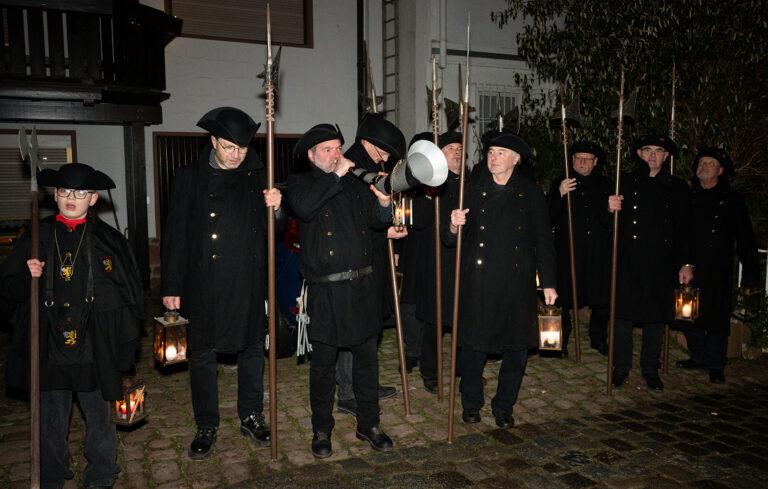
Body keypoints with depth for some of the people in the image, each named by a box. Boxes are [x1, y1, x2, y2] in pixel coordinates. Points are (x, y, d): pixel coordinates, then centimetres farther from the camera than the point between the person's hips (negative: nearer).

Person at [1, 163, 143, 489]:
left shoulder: (108, 239, -2)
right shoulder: (37, 237, 4)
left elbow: (130, 295, 1)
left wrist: (125, 345, -1)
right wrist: (27, 277, -13)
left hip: (93, 351, -1)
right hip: (49, 350, 2)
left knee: (99, 419, 12)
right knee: (50, 422, 16)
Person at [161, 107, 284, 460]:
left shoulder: (258, 177, 4)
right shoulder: (189, 178, 0)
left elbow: (271, 228, 8)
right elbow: (175, 235, 1)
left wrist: (276, 208, -15)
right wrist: (172, 287, -2)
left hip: (248, 282, 1)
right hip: (203, 283, -1)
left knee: (252, 349, 11)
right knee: (202, 355, 7)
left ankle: (251, 417, 29)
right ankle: (206, 426, 23)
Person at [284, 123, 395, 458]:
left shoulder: (354, 184, 15)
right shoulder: (300, 184, 1)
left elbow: (379, 222, 13)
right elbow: (303, 207, -23)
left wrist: (383, 202, -7)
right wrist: (335, 176, -18)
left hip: (363, 286, 4)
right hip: (326, 290, -4)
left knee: (367, 358, 11)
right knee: (323, 363, 7)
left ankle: (368, 424, 27)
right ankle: (321, 430, 24)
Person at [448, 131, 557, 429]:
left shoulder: (531, 193, 6)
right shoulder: (472, 189, 5)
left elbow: (543, 241, 9)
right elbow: (451, 239, 5)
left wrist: (548, 283, 4)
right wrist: (454, 227, -19)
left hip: (517, 284, 1)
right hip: (478, 279, 0)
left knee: (517, 348, 7)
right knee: (473, 344, 6)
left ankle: (504, 406, 27)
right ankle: (471, 403, 27)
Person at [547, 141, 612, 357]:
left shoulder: (605, 185, 14)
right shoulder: (559, 183, 7)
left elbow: (610, 220, 13)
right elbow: (548, 216, -4)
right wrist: (560, 194, -20)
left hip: (599, 252, 2)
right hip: (568, 250, -2)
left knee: (601, 298, 6)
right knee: (563, 297, -2)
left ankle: (599, 339, 24)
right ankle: (561, 341, 12)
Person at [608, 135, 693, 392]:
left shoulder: (677, 188, 9)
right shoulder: (625, 182, 6)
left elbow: (683, 230, 11)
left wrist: (687, 263, 6)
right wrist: (610, 209, -17)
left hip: (661, 264, 1)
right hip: (627, 262, -1)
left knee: (656, 316, 8)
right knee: (623, 314, 3)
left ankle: (650, 369, 24)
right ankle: (621, 367, 18)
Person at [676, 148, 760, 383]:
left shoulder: (731, 200, 4)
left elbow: (745, 240, 3)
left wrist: (750, 274, -3)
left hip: (718, 271, -2)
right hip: (689, 268, 3)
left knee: (717, 315, 2)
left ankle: (716, 365, 15)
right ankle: (699, 357, 24)